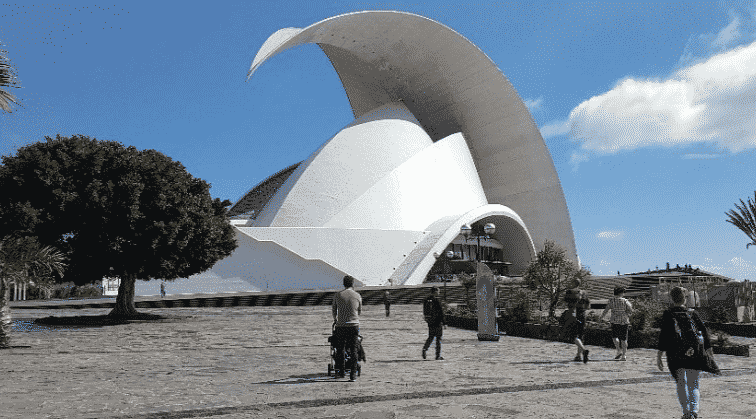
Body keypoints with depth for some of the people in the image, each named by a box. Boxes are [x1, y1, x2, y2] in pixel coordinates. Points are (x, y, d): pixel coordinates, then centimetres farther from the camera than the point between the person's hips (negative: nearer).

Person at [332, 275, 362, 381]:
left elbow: (333, 309, 15)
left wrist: (335, 319, 36)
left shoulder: (337, 295, 1)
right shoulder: (357, 296, 2)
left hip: (341, 326, 0)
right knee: (353, 350, 3)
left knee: (340, 349, 12)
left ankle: (341, 372, 18)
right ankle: (352, 374, 2)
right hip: (354, 325, 0)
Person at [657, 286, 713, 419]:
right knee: (693, 385, 11)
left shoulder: (668, 314, -2)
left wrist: (659, 354, -9)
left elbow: (664, 334, -10)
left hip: (675, 354, -2)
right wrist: (709, 350, 10)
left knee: (681, 384, 10)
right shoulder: (692, 313, 5)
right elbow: (704, 331, 2)